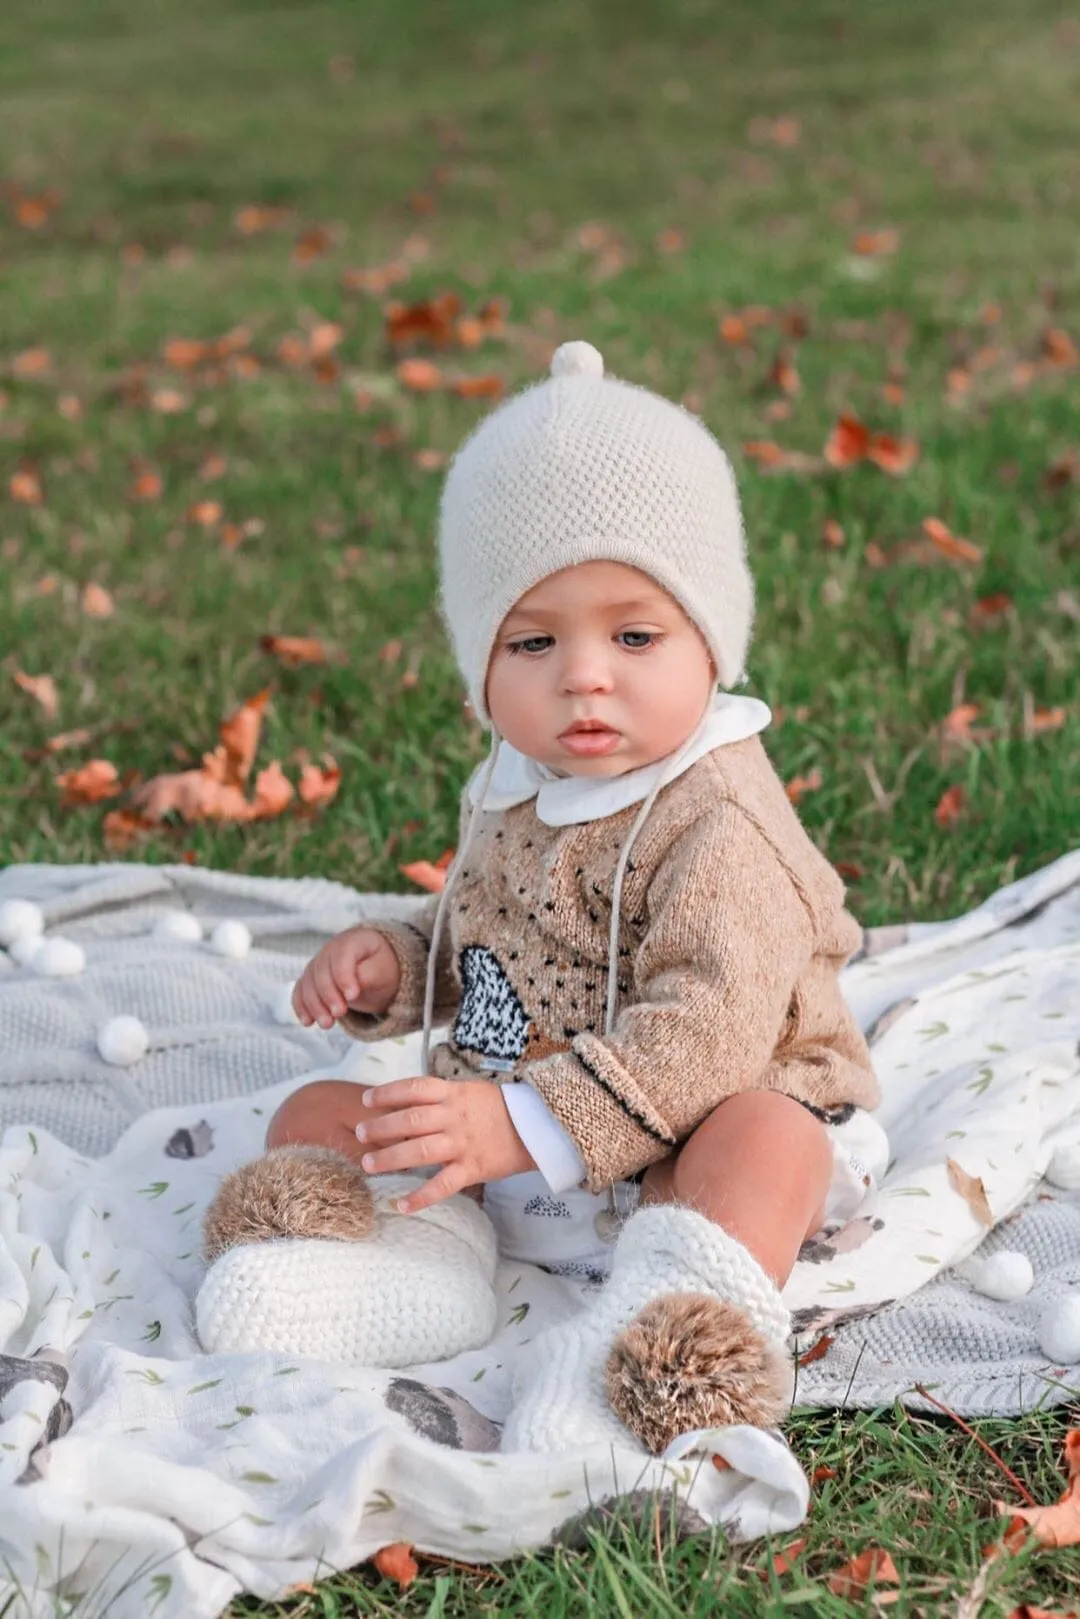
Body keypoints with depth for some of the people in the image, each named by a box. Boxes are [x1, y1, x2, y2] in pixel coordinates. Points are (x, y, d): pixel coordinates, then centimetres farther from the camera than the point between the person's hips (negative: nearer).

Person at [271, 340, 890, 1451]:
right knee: (315, 1114, 6)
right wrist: (391, 965, 0)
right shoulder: (513, 794, 6)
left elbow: (710, 1028, -30)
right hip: (511, 1155, 8)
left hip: (680, 1154, -8)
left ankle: (668, 1331, -58)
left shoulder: (720, 824, -21)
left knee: (767, 1136, -39)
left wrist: (527, 1127, -36)